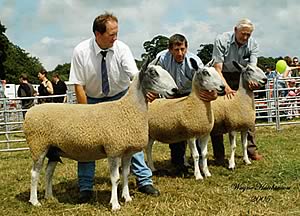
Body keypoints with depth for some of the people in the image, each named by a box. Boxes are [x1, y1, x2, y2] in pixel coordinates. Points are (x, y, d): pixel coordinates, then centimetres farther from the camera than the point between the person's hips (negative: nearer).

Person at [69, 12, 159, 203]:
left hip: (119, 97, 0)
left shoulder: (121, 48, -20)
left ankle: (144, 180, 6)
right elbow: (79, 86, -17)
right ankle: (86, 188, 7)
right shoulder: (81, 52, -21)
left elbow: (135, 75, -29)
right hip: (92, 100, 0)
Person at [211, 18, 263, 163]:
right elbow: (217, 68, -24)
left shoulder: (253, 45, -10)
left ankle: (251, 150, 7)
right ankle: (219, 155, 1)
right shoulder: (221, 41, -21)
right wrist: (226, 87, -38)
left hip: (241, 78, 3)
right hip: (222, 78, -3)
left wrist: (252, 80, -40)